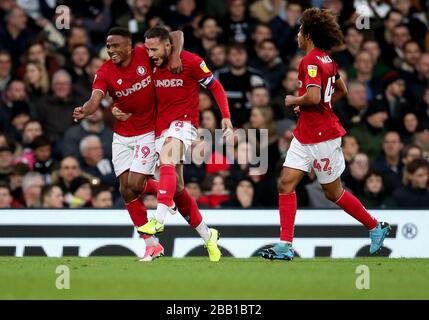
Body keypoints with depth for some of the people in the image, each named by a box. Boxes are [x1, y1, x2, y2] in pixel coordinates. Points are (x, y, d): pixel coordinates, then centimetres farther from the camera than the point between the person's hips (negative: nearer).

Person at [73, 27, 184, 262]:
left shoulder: (145, 55, -12)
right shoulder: (105, 73, -11)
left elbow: (176, 35, -5)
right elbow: (95, 99, -26)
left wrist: (175, 56, -24)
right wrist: (84, 111, -48)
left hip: (148, 132, -3)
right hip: (122, 135, 3)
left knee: (134, 185, -14)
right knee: (126, 190, -1)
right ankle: (152, 245, 13)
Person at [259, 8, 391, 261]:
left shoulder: (312, 61, -19)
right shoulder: (327, 59, 10)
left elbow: (313, 97, -30)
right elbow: (341, 90, 23)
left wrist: (293, 101, -13)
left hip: (322, 136, -9)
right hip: (305, 134, 9)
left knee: (334, 193, 5)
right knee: (286, 183, -1)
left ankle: (376, 228, 23)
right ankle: (285, 246, -4)